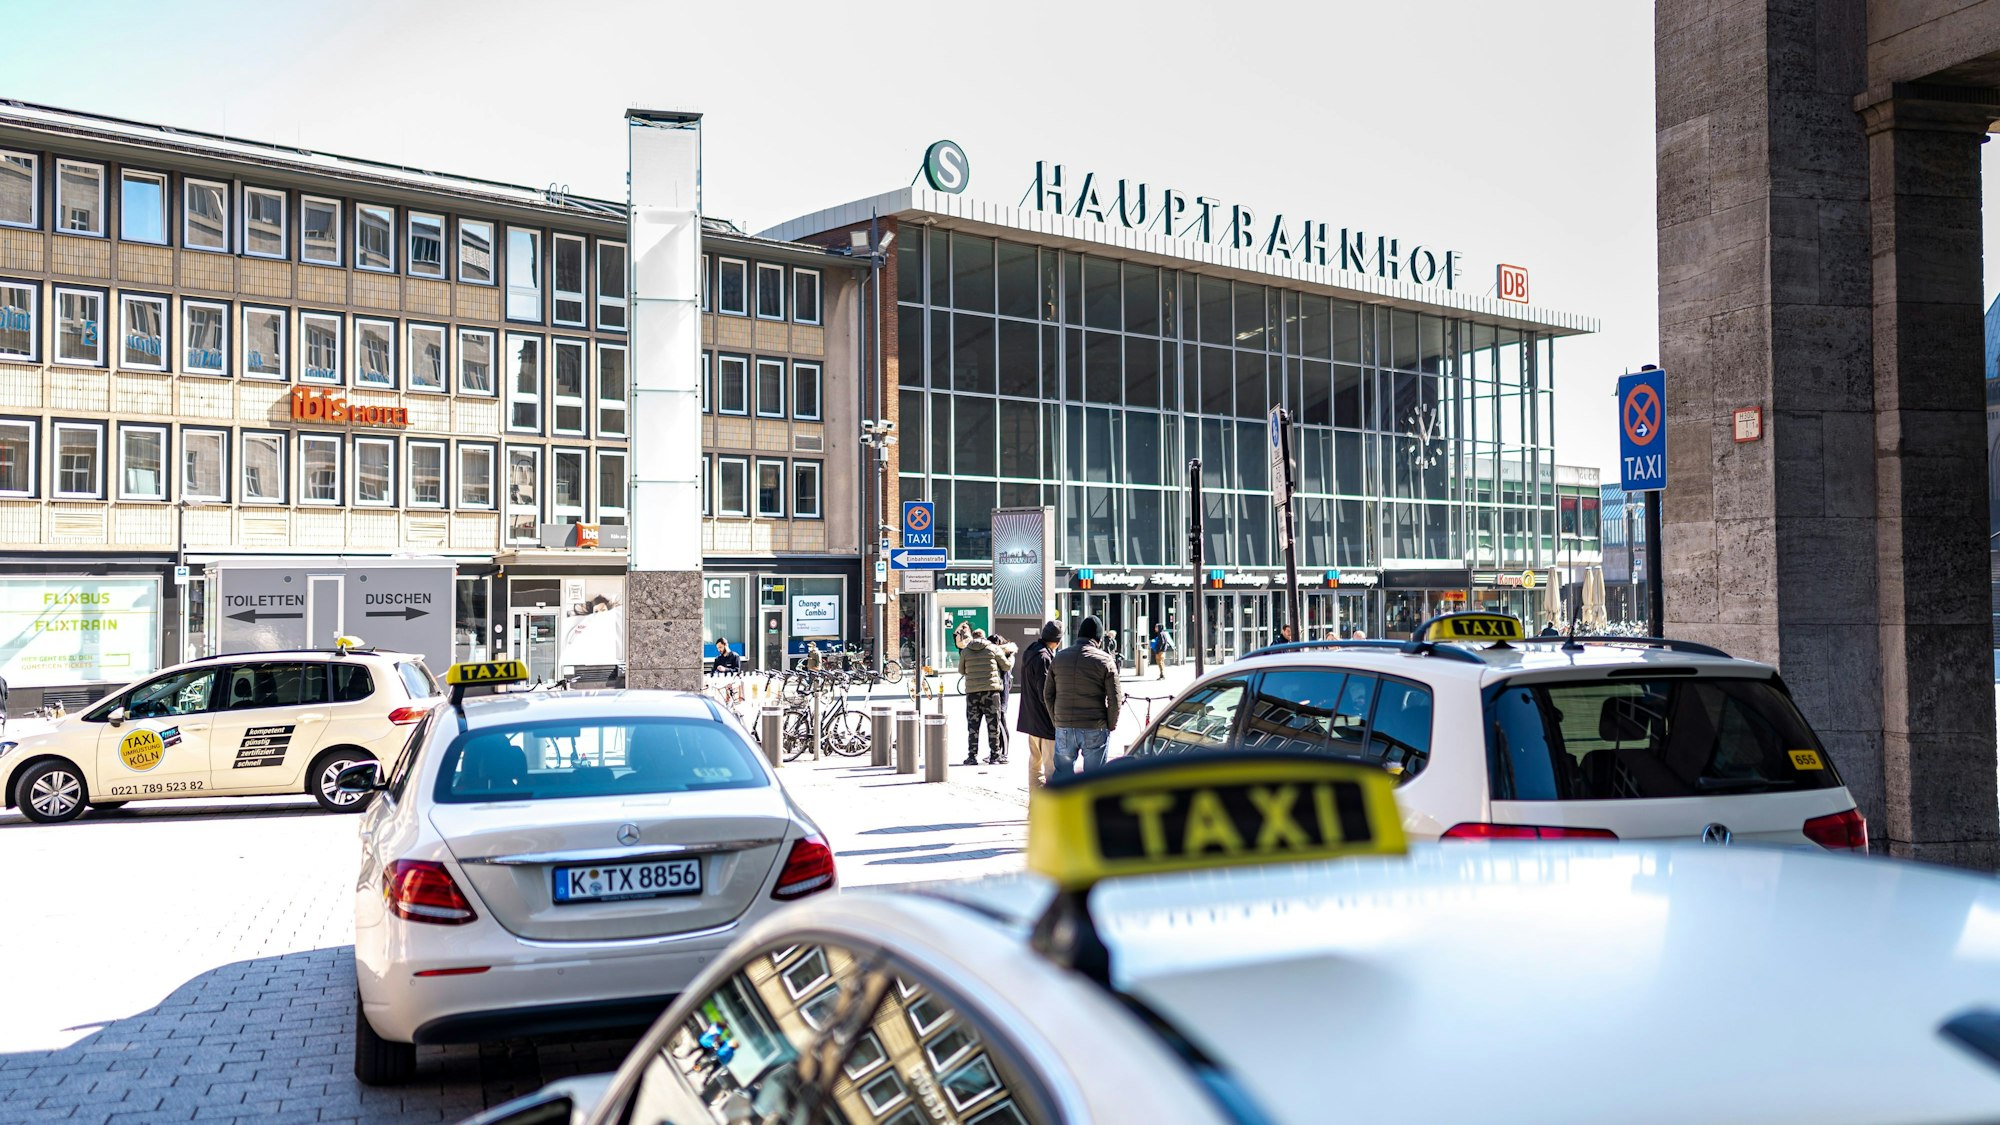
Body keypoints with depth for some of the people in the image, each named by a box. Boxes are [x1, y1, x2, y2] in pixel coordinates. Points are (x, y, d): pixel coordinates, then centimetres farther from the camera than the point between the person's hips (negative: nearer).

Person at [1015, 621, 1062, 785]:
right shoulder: (1043, 658, -19)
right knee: (1052, 763, -6)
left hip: (1030, 719, 10)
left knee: (1035, 759, 17)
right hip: (1045, 721, -10)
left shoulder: (1030, 653, 11)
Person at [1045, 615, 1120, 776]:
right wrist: (1111, 725, 5)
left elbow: (1047, 694, 8)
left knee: (1062, 774, 11)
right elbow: (1114, 699, -8)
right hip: (1095, 729, -3)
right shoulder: (1105, 660, -7)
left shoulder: (1059, 657, 5)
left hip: (1063, 727, 3)